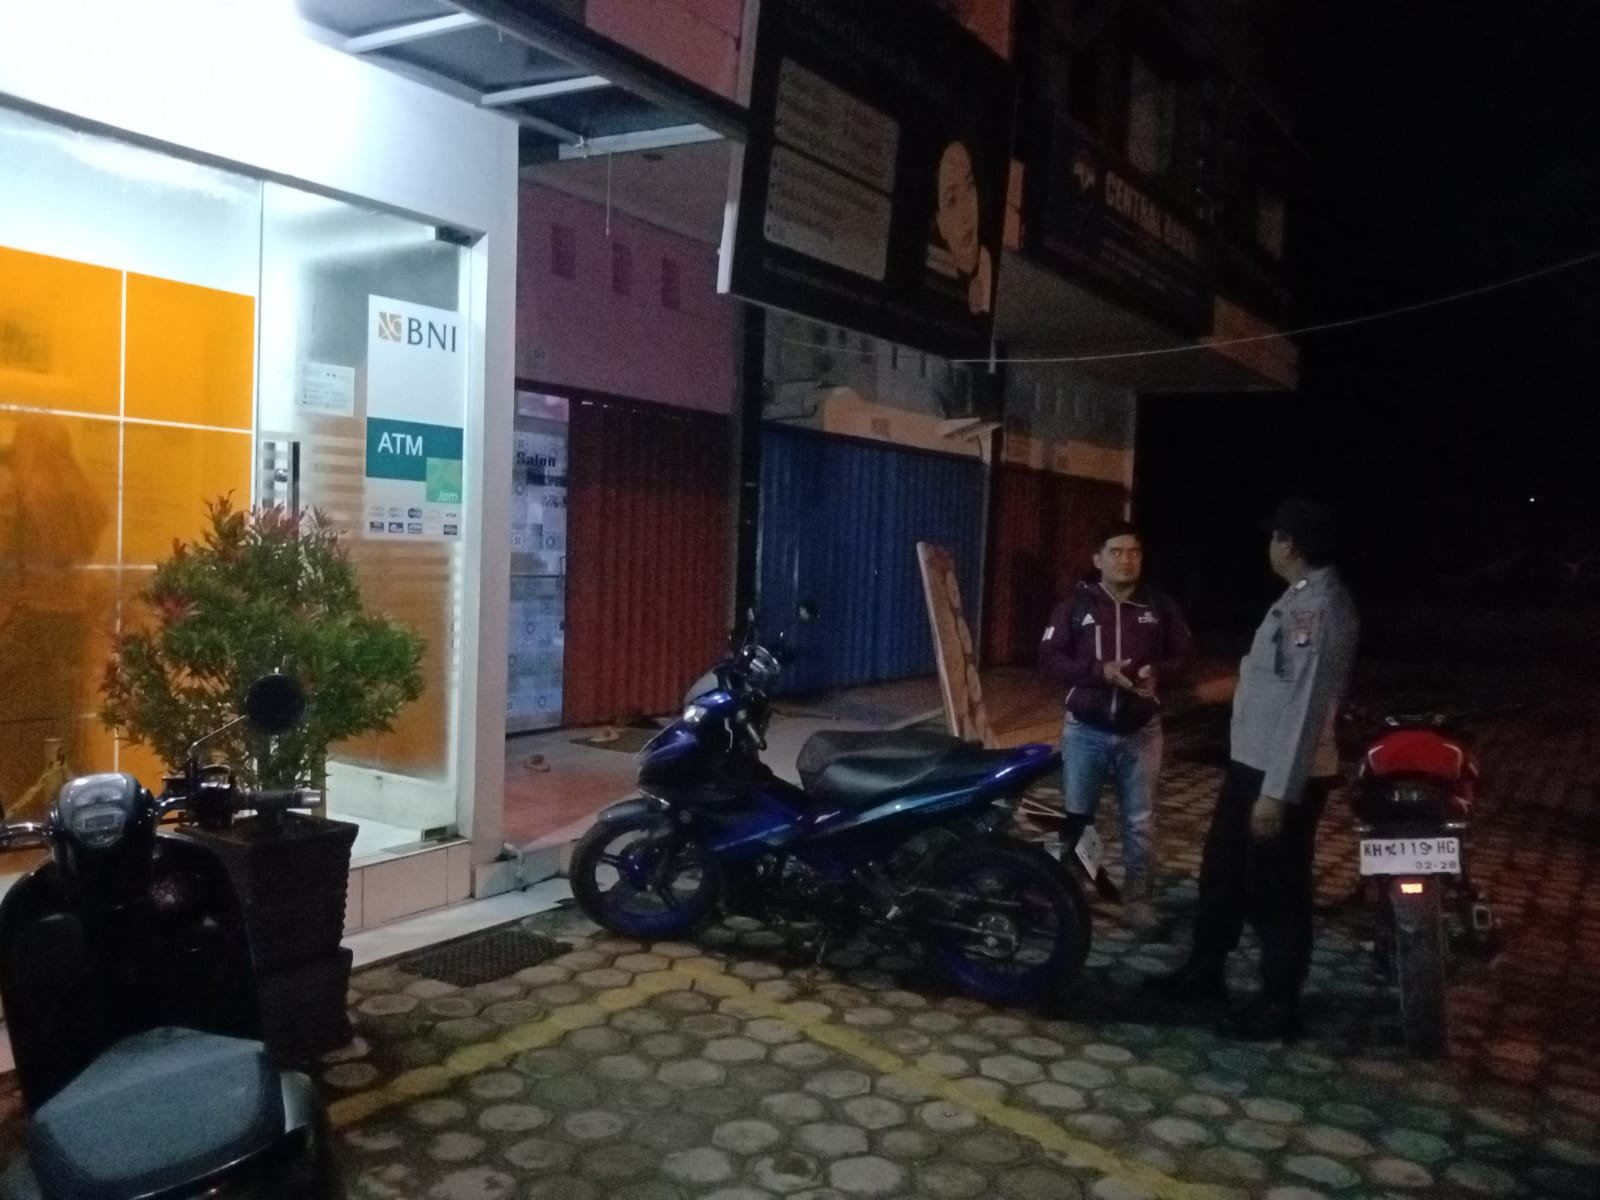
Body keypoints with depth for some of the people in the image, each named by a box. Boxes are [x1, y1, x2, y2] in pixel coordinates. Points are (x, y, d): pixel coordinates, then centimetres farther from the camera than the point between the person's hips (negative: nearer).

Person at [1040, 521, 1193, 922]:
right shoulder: (1076, 604, -3)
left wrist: (1159, 674, -14)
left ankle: (1139, 898, 19)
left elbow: (1184, 653, 8)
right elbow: (1049, 657, -7)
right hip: (1086, 730, -1)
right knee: (1075, 817, 9)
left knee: (1140, 821, 8)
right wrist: (1100, 671, -20)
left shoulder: (1160, 607, 3)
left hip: (1140, 732, 1)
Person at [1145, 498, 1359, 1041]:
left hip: (1284, 774, -10)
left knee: (1276, 891, 3)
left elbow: (1306, 706, -25)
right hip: (1253, 762, 10)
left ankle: (1279, 1005, 17)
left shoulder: (1320, 607, -22)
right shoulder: (1304, 597, 11)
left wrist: (1278, 791, -24)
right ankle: (1204, 973, 33)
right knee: (1223, 869, 19)